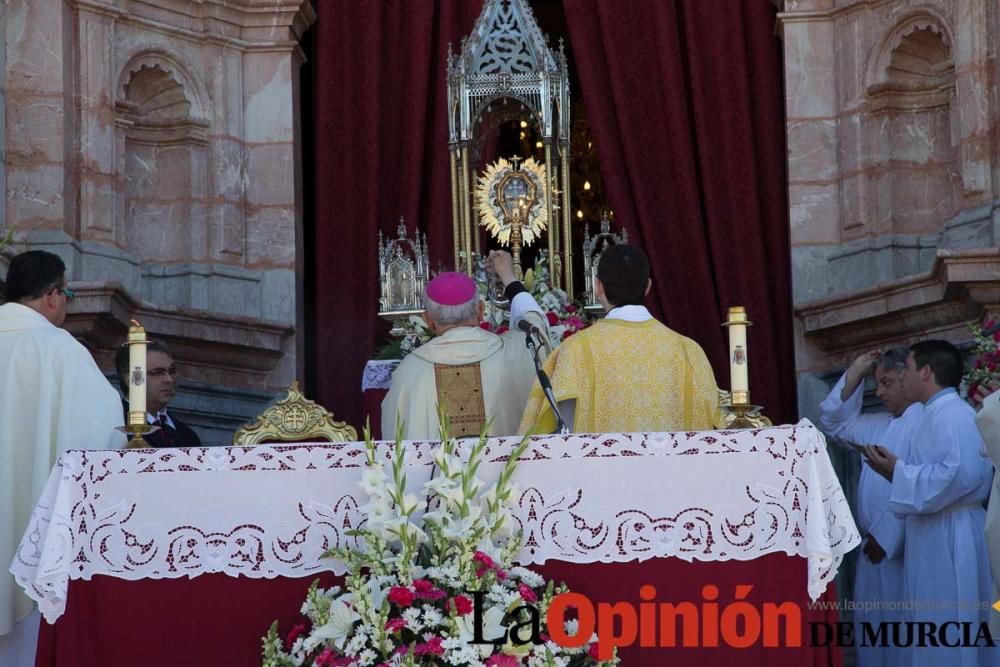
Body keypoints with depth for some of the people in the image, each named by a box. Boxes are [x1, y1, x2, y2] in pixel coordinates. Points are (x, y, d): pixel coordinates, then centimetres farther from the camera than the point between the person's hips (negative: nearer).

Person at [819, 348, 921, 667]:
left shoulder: (925, 421, -14)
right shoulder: (880, 425, 15)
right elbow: (835, 421, 26)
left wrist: (885, 535, -19)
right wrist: (854, 375, 13)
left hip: (902, 546, -9)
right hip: (875, 542, 9)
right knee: (871, 625, 12)